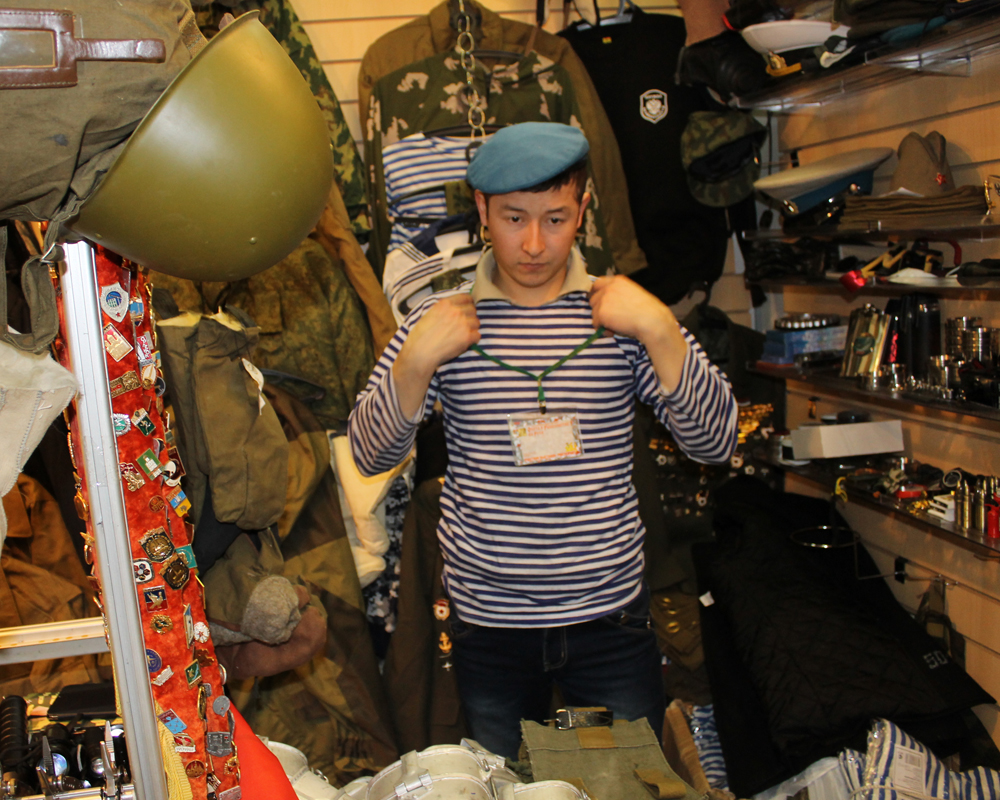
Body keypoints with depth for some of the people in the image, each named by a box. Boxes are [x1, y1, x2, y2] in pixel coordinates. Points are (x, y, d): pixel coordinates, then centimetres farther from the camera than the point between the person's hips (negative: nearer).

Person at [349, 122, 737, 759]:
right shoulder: (442, 320, -2)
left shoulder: (622, 314, -4)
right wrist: (416, 360, -19)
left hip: (611, 615, 0)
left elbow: (717, 443, -8)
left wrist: (661, 331, -21)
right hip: (488, 621, 1)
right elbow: (371, 456, -3)